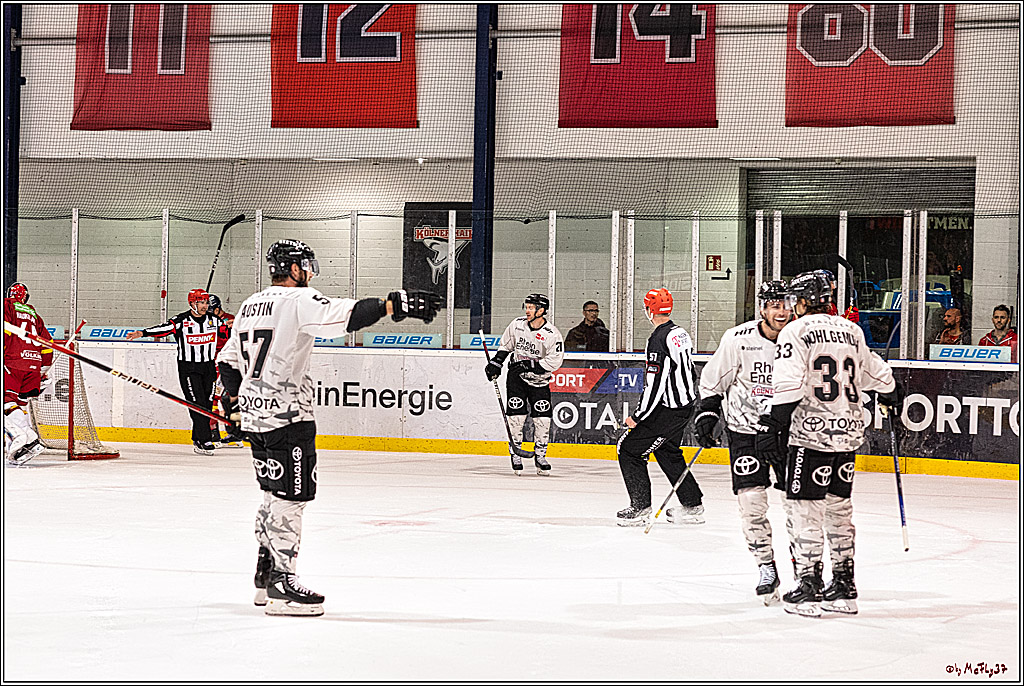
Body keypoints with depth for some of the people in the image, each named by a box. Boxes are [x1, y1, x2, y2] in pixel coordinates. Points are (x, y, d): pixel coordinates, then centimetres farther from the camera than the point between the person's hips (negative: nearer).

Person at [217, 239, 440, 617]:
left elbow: (228, 361, 22)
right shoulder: (297, 300, -11)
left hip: (254, 415, 9)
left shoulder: (250, 305, 16)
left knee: (275, 493, 18)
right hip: (287, 415, -9)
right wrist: (397, 304, -32)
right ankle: (280, 585, -7)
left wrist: (242, 399, 28)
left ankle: (265, 576, 24)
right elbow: (345, 314, -28)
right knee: (291, 495, -6)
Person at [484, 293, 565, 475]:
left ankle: (540, 456, 10)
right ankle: (515, 454, 3)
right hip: (516, 377, 1)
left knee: (542, 419, -6)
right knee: (516, 416, -8)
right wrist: (495, 363, 3)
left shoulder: (552, 334, -16)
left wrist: (529, 365, -24)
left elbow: (554, 362, -20)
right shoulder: (517, 324, -5)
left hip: (539, 381, -1)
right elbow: (505, 344, 12)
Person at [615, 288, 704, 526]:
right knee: (667, 452, 23)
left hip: (668, 412, -10)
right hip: (686, 404, 10)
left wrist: (638, 416, -16)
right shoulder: (680, 333, 8)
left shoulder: (659, 339, -21)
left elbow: (654, 384, -23)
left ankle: (641, 507, -1)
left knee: (629, 449, -1)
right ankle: (692, 506, 25)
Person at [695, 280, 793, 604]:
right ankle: (766, 569, 2)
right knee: (752, 500, -11)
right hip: (745, 428, -1)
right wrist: (706, 416, -6)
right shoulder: (738, 339, -11)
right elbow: (713, 381, 2)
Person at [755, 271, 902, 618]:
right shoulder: (852, 331, 11)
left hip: (811, 433, -6)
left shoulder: (795, 332, -8)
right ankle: (844, 589, 19)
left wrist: (772, 426, -15)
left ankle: (809, 588, -2)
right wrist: (891, 392, 45)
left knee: (804, 508, 0)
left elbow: (788, 386, -18)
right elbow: (875, 373, 25)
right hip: (848, 433, 6)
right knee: (839, 507, 15)